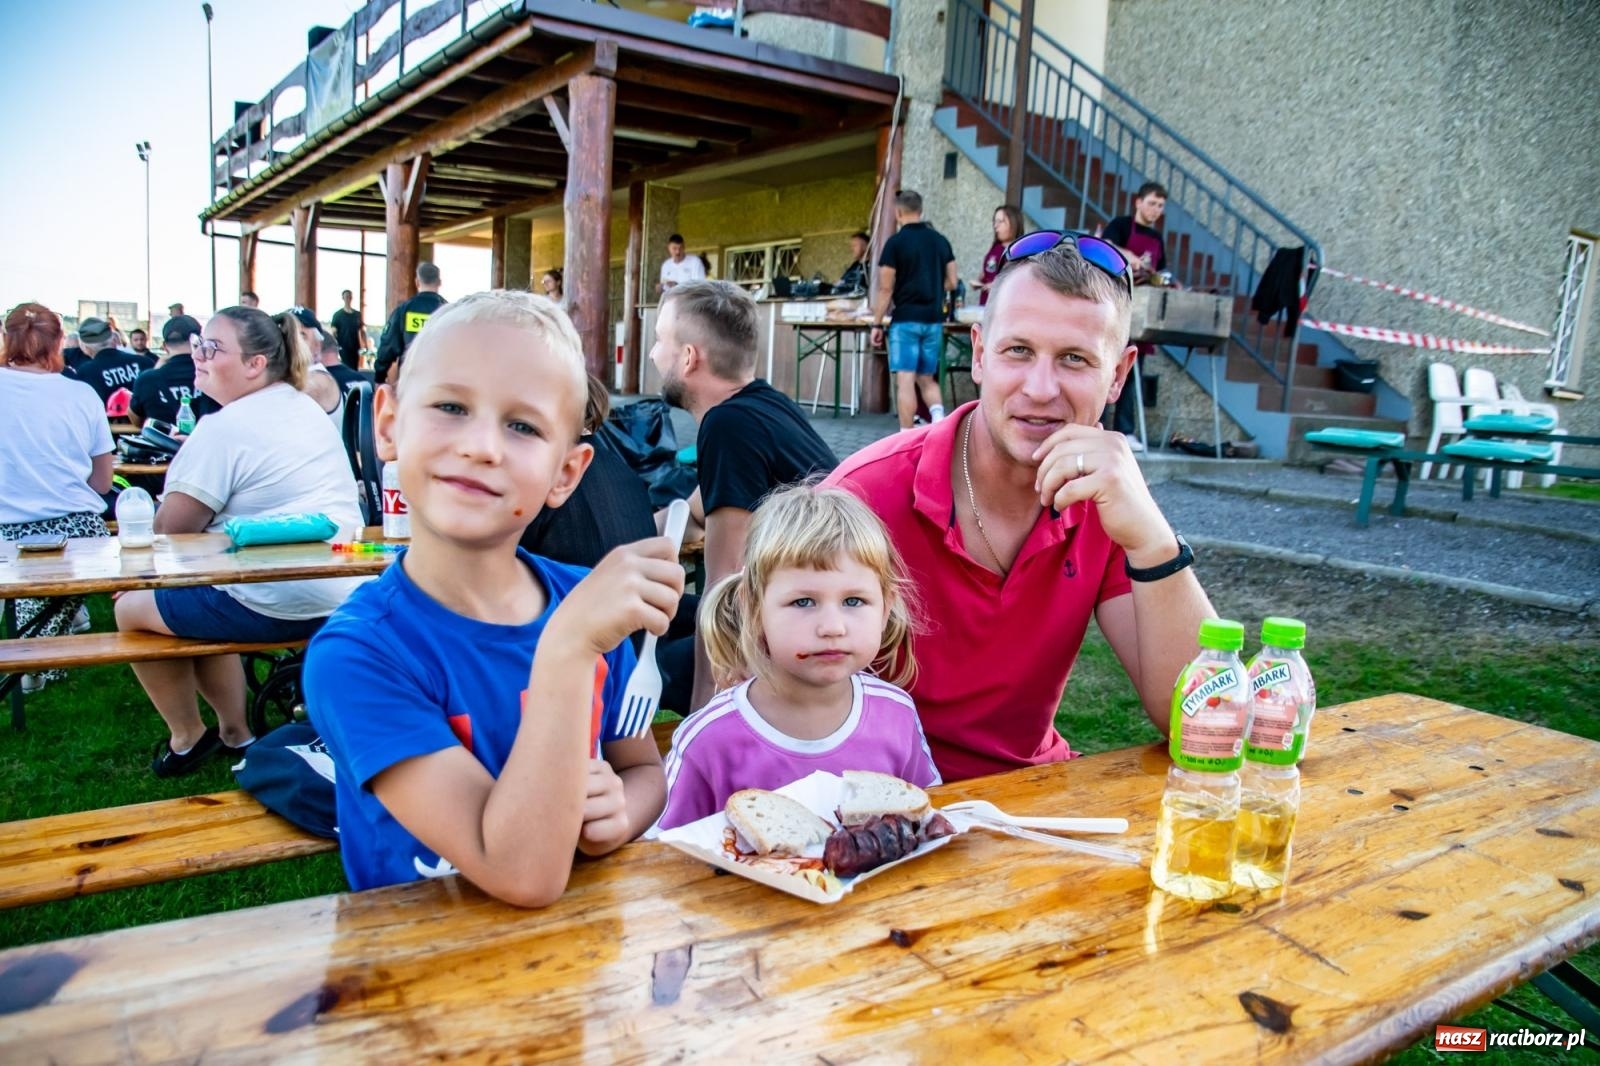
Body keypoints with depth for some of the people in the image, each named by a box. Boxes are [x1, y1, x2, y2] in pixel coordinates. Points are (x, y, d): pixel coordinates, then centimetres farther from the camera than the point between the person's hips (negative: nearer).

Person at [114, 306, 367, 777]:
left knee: (132, 609, 13)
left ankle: (186, 738, 27)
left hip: (279, 607, -9)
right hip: (340, 593, 9)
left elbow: (172, 529, -12)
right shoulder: (306, 408, 13)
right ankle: (234, 733, 33)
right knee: (199, 607, 29)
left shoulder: (225, 426, -15)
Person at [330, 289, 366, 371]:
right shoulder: (337, 315, -1)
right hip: (343, 349, -4)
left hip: (355, 348, 4)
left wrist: (365, 346, 6)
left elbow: (362, 331, 15)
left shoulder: (358, 314, 11)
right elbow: (334, 332, -4)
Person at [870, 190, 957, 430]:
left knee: (905, 380, -3)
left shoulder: (895, 242, -7)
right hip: (934, 319, 5)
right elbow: (951, 283, 10)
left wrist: (877, 324, -2)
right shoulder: (940, 240, 8)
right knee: (927, 378, 15)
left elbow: (886, 288, -8)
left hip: (906, 320, -5)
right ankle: (939, 420, -7)